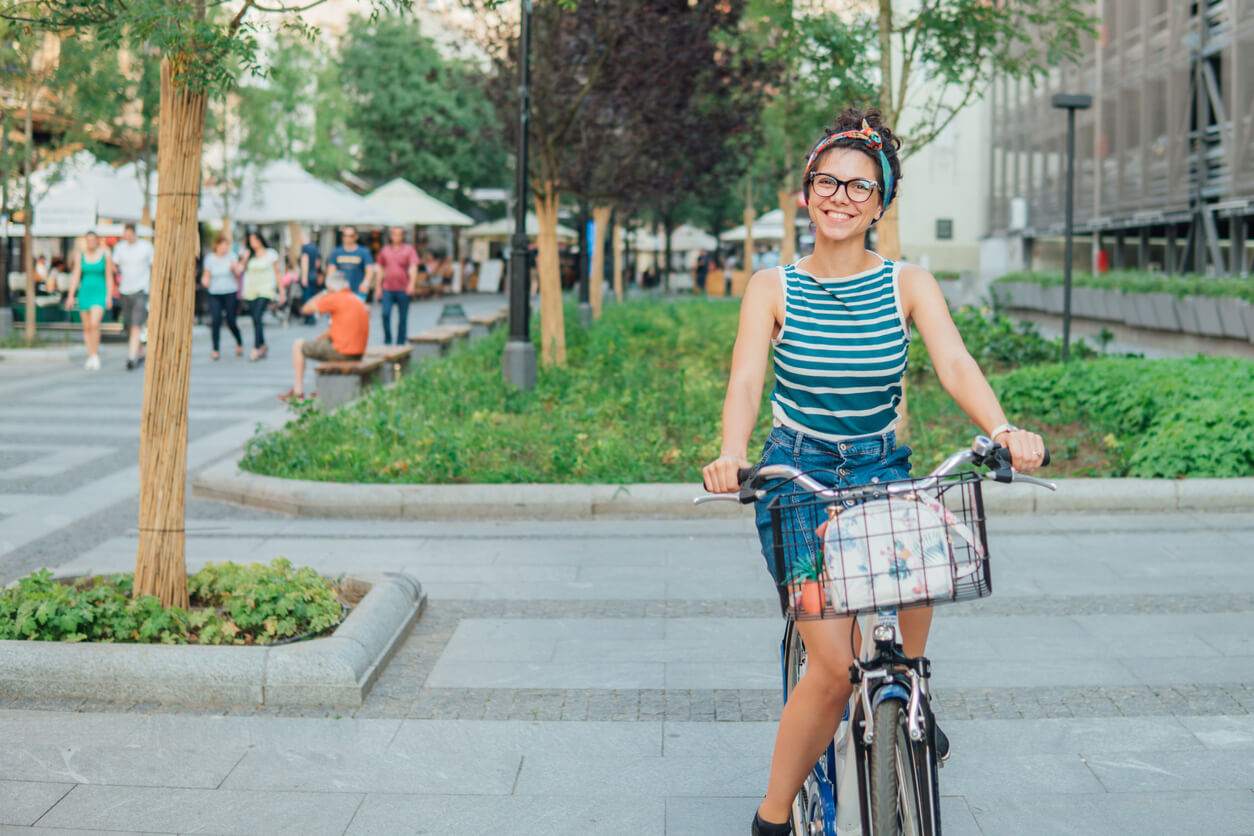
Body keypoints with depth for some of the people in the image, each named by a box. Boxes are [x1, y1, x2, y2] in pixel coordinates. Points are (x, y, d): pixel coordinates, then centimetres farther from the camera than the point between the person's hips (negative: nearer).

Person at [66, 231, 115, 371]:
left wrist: (109, 296, -5)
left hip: (99, 293, -3)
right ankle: (91, 357, 14)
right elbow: (75, 277, 2)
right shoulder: (80, 256, 4)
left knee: (94, 324, -19)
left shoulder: (105, 255, -2)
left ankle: (95, 356, -9)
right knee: (87, 327, 6)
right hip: (84, 293, 3)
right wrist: (70, 296, -4)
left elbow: (109, 277, 0)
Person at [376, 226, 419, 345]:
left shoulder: (409, 249, 1)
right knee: (386, 314, -11)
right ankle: (387, 341, 0)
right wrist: (378, 286, 15)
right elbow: (381, 269, 18)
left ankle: (400, 342, 12)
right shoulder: (385, 250, 10)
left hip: (403, 289, -1)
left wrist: (412, 284, -26)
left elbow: (414, 268, -11)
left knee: (402, 317, 3)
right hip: (387, 289, 1)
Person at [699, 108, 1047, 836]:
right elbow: (746, 380, -14)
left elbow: (955, 363, -14)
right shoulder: (774, 288, -1)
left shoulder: (909, 285, 1)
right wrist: (732, 455, -34)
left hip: (881, 470, 3)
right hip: (795, 476, -2)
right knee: (836, 666, -15)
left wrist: (1002, 431, -34)